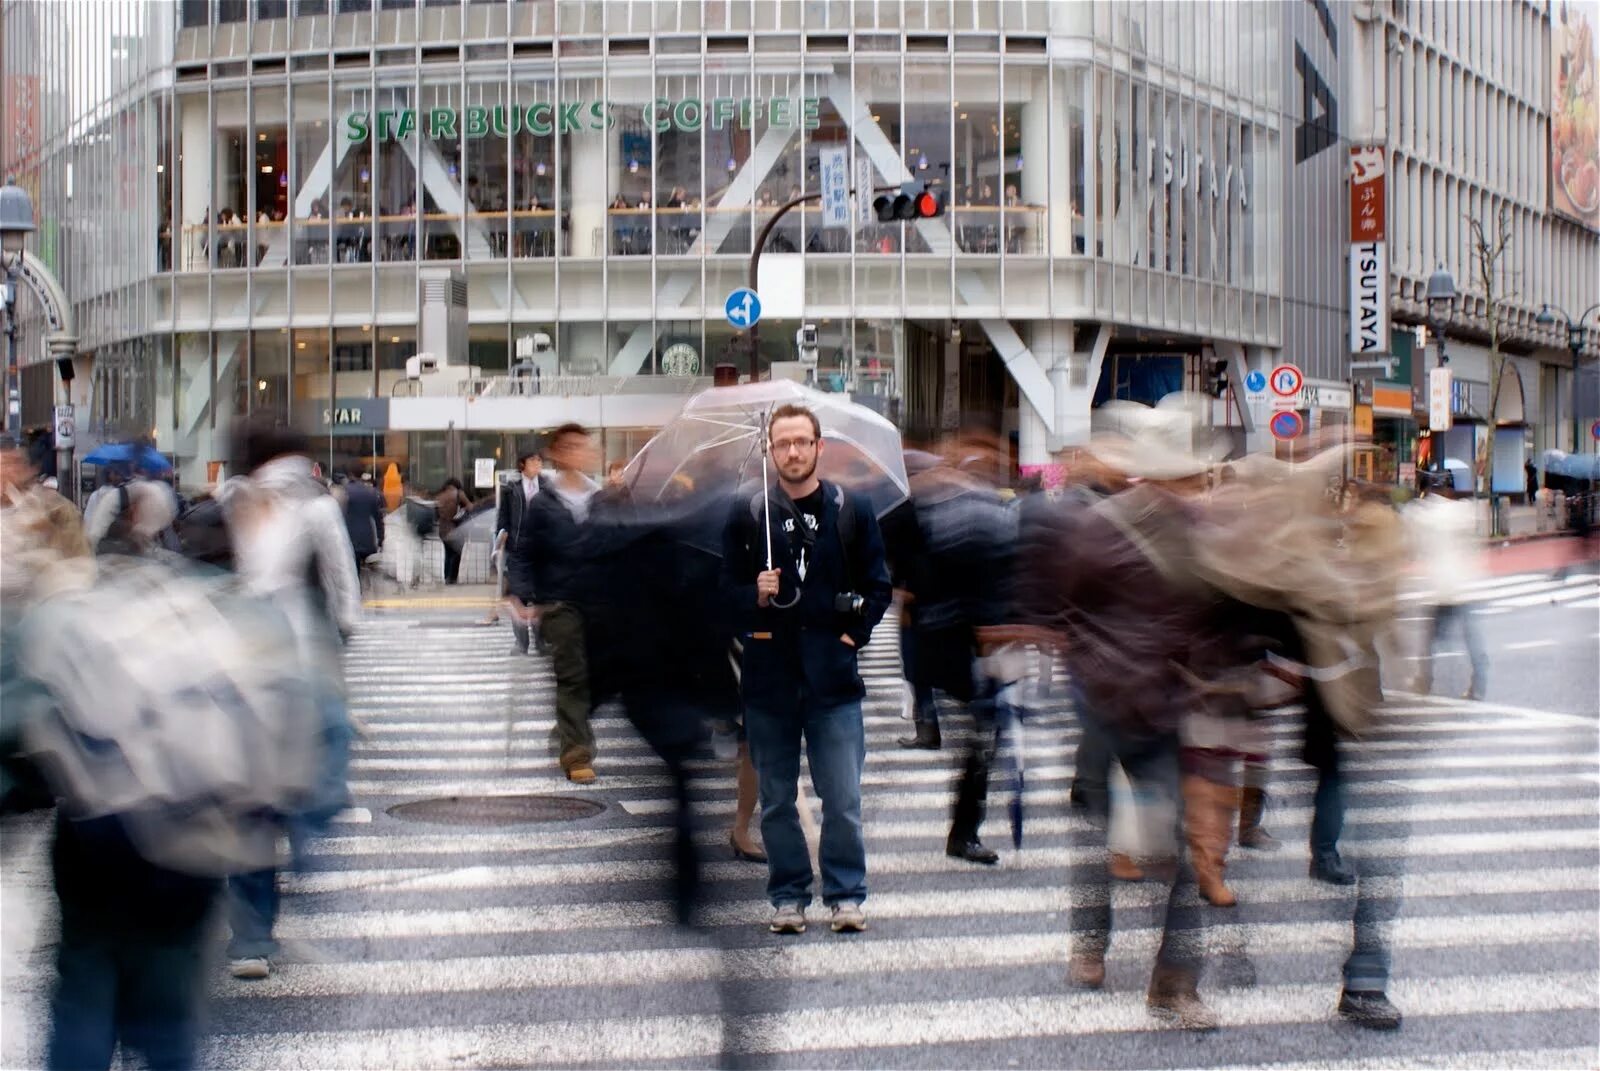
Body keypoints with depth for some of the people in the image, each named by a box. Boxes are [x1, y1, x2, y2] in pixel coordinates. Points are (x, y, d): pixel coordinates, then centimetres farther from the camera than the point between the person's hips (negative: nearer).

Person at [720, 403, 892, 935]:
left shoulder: (852, 511, 4)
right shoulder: (747, 515, 4)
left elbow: (877, 587, 10)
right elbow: (728, 591, 8)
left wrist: (854, 634, 0)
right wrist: (756, 596, -11)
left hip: (833, 676, -1)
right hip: (768, 676, 1)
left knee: (843, 799, -2)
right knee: (776, 800, 8)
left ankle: (846, 893, 11)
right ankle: (787, 895, 19)